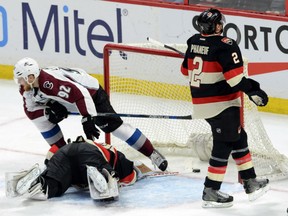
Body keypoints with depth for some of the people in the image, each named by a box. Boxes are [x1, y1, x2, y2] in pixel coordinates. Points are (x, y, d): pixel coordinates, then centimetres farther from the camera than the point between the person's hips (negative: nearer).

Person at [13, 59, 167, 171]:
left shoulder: (49, 81, -37)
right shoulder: (26, 88, -10)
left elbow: (80, 94, -40)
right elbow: (31, 110, -2)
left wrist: (88, 119, -41)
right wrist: (48, 110, -22)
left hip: (90, 91, -9)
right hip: (67, 101, 9)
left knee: (112, 125, -17)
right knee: (42, 118, -6)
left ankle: (153, 154, -13)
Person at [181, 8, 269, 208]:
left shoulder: (194, 42, 5)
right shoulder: (225, 46, -19)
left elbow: (186, 70, 18)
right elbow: (235, 77, -27)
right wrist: (253, 90, -22)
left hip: (201, 101, 9)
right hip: (221, 105, -9)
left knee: (238, 138, 18)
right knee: (224, 145, -1)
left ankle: (250, 182, 24)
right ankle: (211, 193, 1)